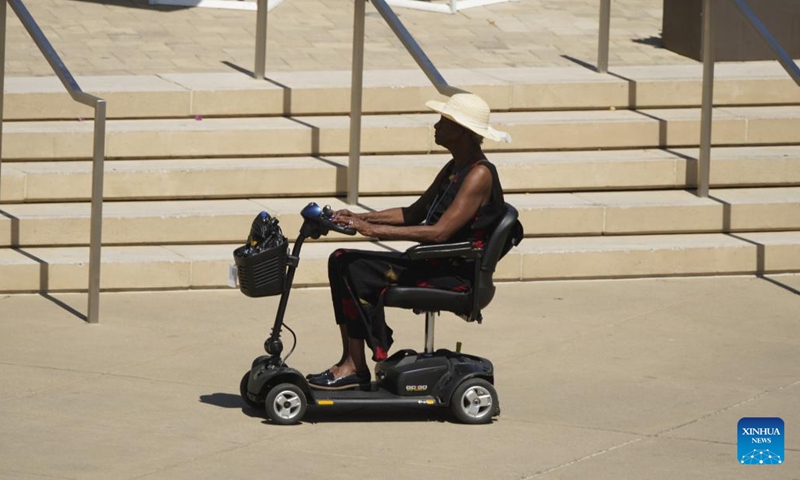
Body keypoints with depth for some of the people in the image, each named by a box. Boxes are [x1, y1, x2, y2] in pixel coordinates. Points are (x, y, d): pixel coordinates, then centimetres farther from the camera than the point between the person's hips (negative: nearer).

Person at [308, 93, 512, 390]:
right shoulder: (454, 169, 15)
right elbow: (413, 214, 22)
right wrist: (360, 218, 9)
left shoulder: (479, 175, -17)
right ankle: (350, 359, -2)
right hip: (432, 264, 10)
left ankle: (356, 368, -15)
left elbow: (439, 232, -26)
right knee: (342, 261, 2)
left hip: (455, 275, -10)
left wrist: (373, 229, -25)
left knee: (356, 273, -22)